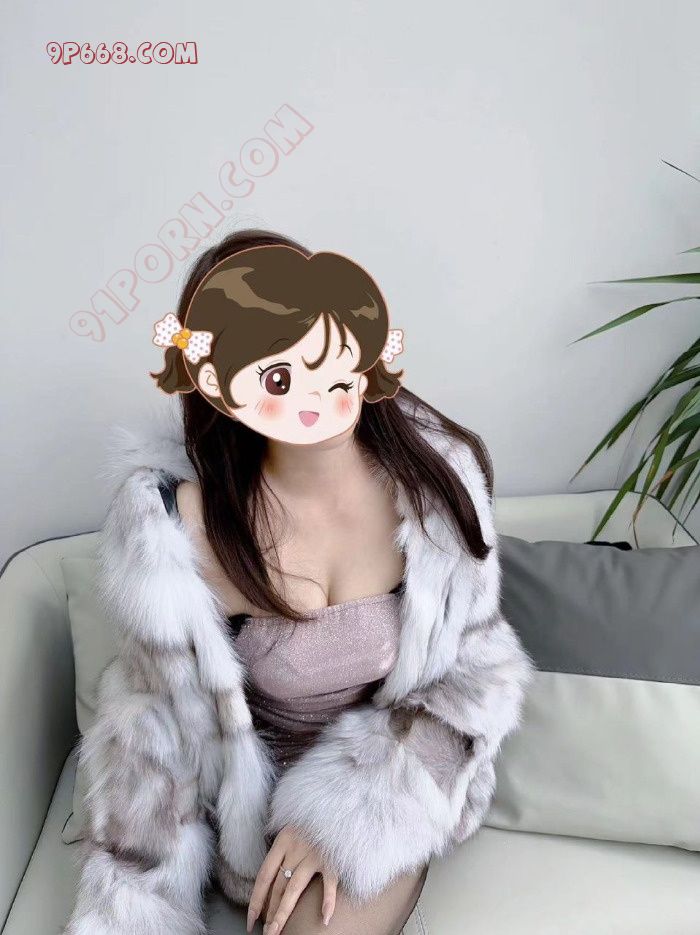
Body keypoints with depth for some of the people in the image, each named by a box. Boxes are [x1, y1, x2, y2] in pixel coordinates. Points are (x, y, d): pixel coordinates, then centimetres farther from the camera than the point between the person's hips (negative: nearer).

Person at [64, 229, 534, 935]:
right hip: (250, 795, 0)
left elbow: (478, 669, -7)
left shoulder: (435, 476, -18)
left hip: (387, 790, 1)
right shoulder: (175, 527, -22)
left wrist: (346, 811, -17)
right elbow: (158, 741, -10)